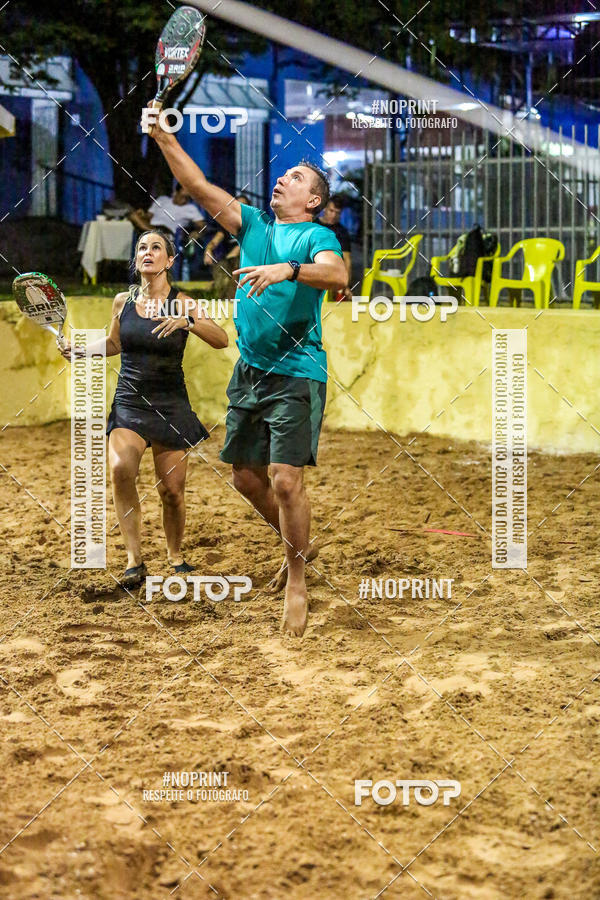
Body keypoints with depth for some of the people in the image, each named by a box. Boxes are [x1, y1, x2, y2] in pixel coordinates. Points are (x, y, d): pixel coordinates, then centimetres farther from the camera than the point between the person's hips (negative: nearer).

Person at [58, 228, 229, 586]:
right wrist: (80, 349, 7)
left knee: (172, 490, -1)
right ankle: (135, 560, -18)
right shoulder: (123, 301, 5)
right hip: (129, 402, 1)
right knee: (121, 468, -25)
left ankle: (176, 556, 26)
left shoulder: (182, 302, -5)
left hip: (171, 406, -1)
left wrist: (188, 321, -31)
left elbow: (222, 340, -16)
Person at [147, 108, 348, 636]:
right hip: (249, 370, 6)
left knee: (286, 480, -13)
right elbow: (200, 187, 8)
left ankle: (296, 583, 2)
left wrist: (288, 269, -41)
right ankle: (299, 546, 34)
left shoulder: (316, 236, -4)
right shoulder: (253, 224, 13)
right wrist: (164, 137, 0)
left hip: (297, 374, -6)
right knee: (247, 476, 12)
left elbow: (337, 276, -25)